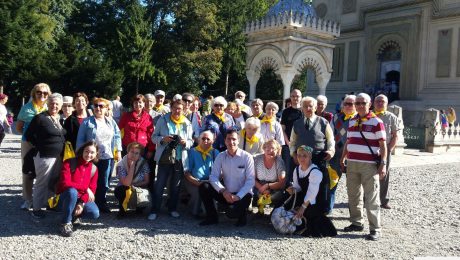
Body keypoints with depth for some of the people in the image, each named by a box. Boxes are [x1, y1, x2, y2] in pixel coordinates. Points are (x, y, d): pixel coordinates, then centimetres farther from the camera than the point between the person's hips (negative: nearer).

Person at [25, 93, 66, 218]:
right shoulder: (40, 118, -10)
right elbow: (29, 135, -7)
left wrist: (63, 148, 9)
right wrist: (40, 146, -4)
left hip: (59, 156, 6)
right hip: (44, 156, -6)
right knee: (42, 182, 2)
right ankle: (37, 208, 13)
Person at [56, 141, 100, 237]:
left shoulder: (94, 169, -1)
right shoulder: (69, 163, -13)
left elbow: (92, 189, -2)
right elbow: (65, 183, -25)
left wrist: (82, 203, -18)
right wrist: (85, 188, -30)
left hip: (82, 199, 4)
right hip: (65, 197, -4)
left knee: (95, 214, -22)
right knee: (72, 191, -39)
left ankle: (74, 215, 11)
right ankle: (65, 223, -21)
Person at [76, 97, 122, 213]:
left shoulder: (111, 122, 12)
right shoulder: (87, 122, 3)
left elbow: (117, 136, 13)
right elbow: (80, 139, 3)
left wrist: (118, 151, 5)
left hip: (108, 157, 2)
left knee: (104, 183, 6)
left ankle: (101, 203, 18)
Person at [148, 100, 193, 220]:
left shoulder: (187, 123, 5)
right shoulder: (163, 120, 1)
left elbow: (191, 141, 10)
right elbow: (154, 137, 2)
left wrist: (185, 142, -12)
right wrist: (162, 139, -18)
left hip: (180, 159, 2)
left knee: (176, 185, 11)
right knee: (159, 184, -2)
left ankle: (172, 208, 26)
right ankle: (154, 210, 8)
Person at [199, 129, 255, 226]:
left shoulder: (247, 157, -9)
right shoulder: (221, 156, 1)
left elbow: (250, 180, -12)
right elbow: (213, 176, -6)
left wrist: (238, 196, -22)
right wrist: (223, 191, -22)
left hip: (242, 194, -4)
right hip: (226, 194, 4)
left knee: (232, 212, -32)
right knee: (204, 187, -16)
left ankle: (242, 216, 7)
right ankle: (212, 217, 1)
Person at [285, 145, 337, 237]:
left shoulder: (315, 172, -21)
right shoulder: (297, 170, 7)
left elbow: (312, 192, -29)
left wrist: (303, 207, -35)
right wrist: (293, 190, -15)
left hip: (316, 201, -7)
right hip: (304, 198, 8)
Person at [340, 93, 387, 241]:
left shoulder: (376, 121, -4)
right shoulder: (352, 121, 14)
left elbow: (383, 144, -6)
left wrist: (383, 163, -13)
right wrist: (342, 159, 18)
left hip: (369, 165, -6)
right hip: (352, 163, 6)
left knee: (371, 198, -3)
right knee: (353, 196, 13)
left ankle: (375, 229, 3)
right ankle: (356, 222, 26)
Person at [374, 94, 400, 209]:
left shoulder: (392, 117, 4)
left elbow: (395, 136, 4)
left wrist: (389, 149, -7)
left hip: (385, 150, 0)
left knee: (384, 176, 5)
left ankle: (384, 201, 14)